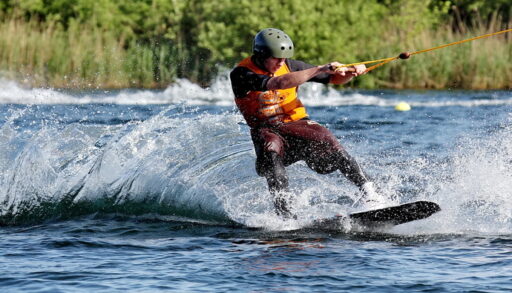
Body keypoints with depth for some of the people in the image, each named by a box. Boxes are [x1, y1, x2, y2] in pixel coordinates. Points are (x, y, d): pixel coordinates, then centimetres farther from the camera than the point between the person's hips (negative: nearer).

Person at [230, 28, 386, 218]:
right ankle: (284, 212, -39)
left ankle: (370, 195, -27)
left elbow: (336, 79, 7)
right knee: (271, 149, -36)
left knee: (326, 142, -25)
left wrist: (351, 73, -15)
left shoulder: (289, 66, 2)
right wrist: (319, 69, -32)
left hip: (297, 124, 3)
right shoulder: (241, 75, -13)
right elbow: (279, 83, -29)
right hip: (266, 130, -3)